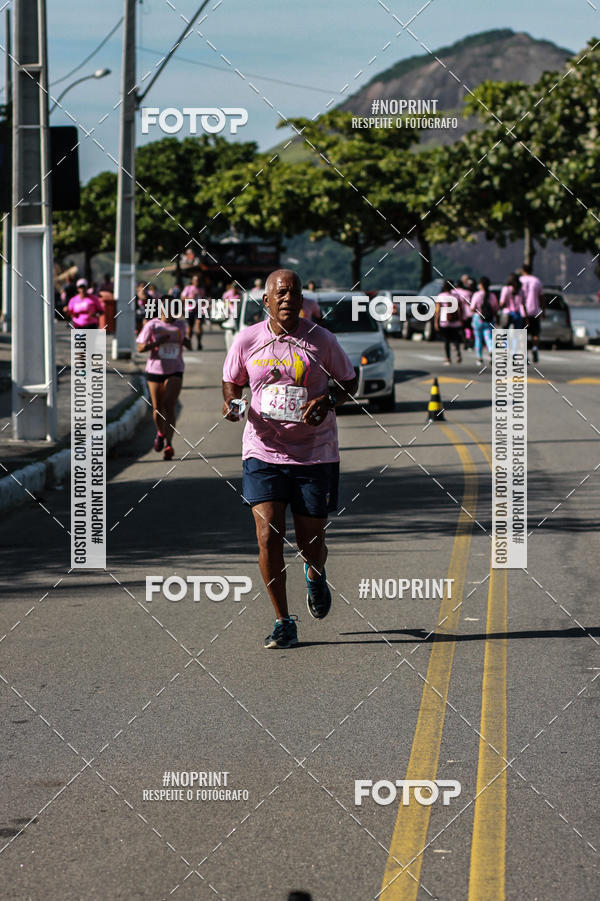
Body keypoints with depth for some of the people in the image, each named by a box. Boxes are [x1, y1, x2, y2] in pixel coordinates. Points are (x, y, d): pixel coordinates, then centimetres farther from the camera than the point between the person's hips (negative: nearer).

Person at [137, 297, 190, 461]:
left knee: (169, 407, -15)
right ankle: (160, 433, 38)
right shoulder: (152, 325, -5)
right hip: (155, 371, 0)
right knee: (158, 409, 8)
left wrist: (186, 342, 0)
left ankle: (168, 445, -17)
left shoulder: (181, 325, 4)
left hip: (175, 372, 0)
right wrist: (157, 342, -20)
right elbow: (140, 348, -5)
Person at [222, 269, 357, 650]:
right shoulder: (247, 340, -1)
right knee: (268, 536, -12)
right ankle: (283, 622, 2)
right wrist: (231, 402, -8)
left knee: (311, 543, 5)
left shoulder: (321, 340, -4)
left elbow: (349, 381, 9)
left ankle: (316, 576, 44)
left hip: (315, 455, 0)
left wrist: (328, 400, -12)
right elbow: (232, 382, 15)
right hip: (263, 452, 0)